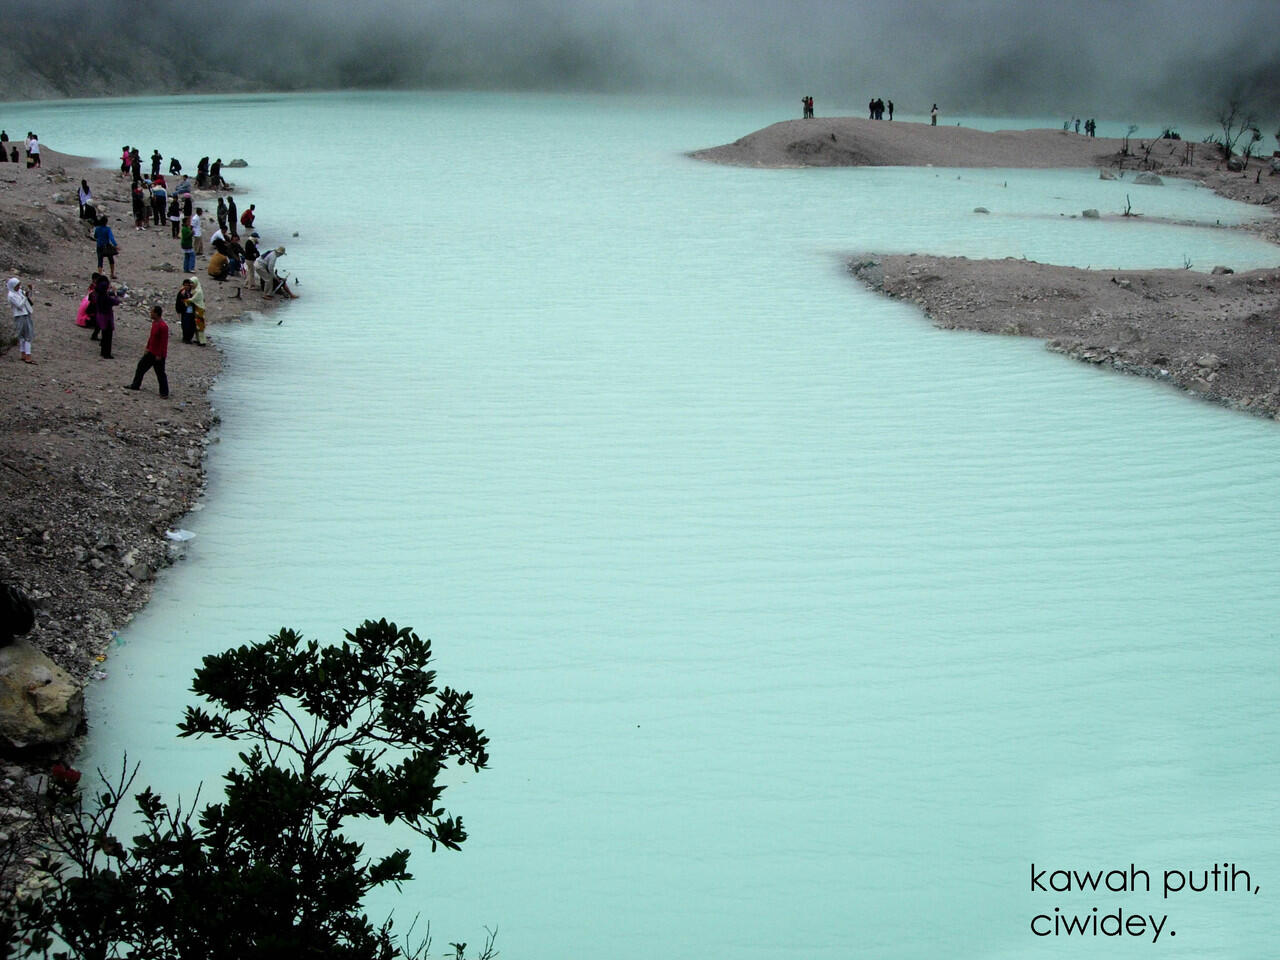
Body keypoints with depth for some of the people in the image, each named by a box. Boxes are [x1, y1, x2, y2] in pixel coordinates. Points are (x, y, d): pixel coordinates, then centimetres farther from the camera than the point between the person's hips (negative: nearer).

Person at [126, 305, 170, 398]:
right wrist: (147, 348, 17)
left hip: (158, 355, -10)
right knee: (141, 366, 17)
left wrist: (159, 355, -21)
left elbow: (164, 342, -23)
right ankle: (135, 385, 30)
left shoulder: (163, 326, -25)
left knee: (160, 373, 0)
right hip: (151, 352, 10)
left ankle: (164, 393, 10)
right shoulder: (154, 323, 4)